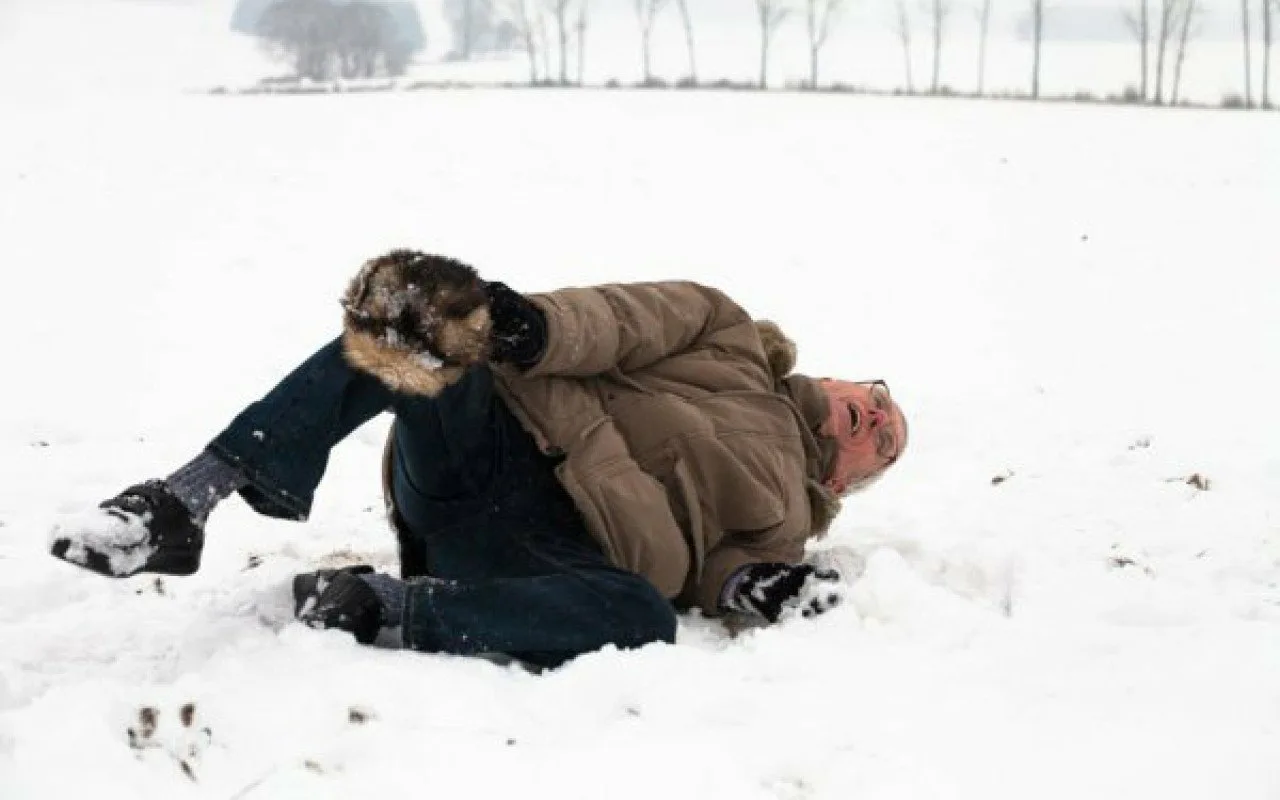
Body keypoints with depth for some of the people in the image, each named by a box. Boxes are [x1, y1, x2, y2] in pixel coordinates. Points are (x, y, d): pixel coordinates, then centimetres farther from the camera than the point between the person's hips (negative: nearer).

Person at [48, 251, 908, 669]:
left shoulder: (782, 513, 27)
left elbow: (704, 565, 8)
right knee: (398, 327, -31)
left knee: (643, 621, -35)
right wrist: (532, 327, -21)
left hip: (550, 552, 1)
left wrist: (751, 588, -17)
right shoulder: (725, 336, 22)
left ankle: (380, 608, -32)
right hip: (495, 441, 0)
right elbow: (618, 320, 2)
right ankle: (190, 497, -37)